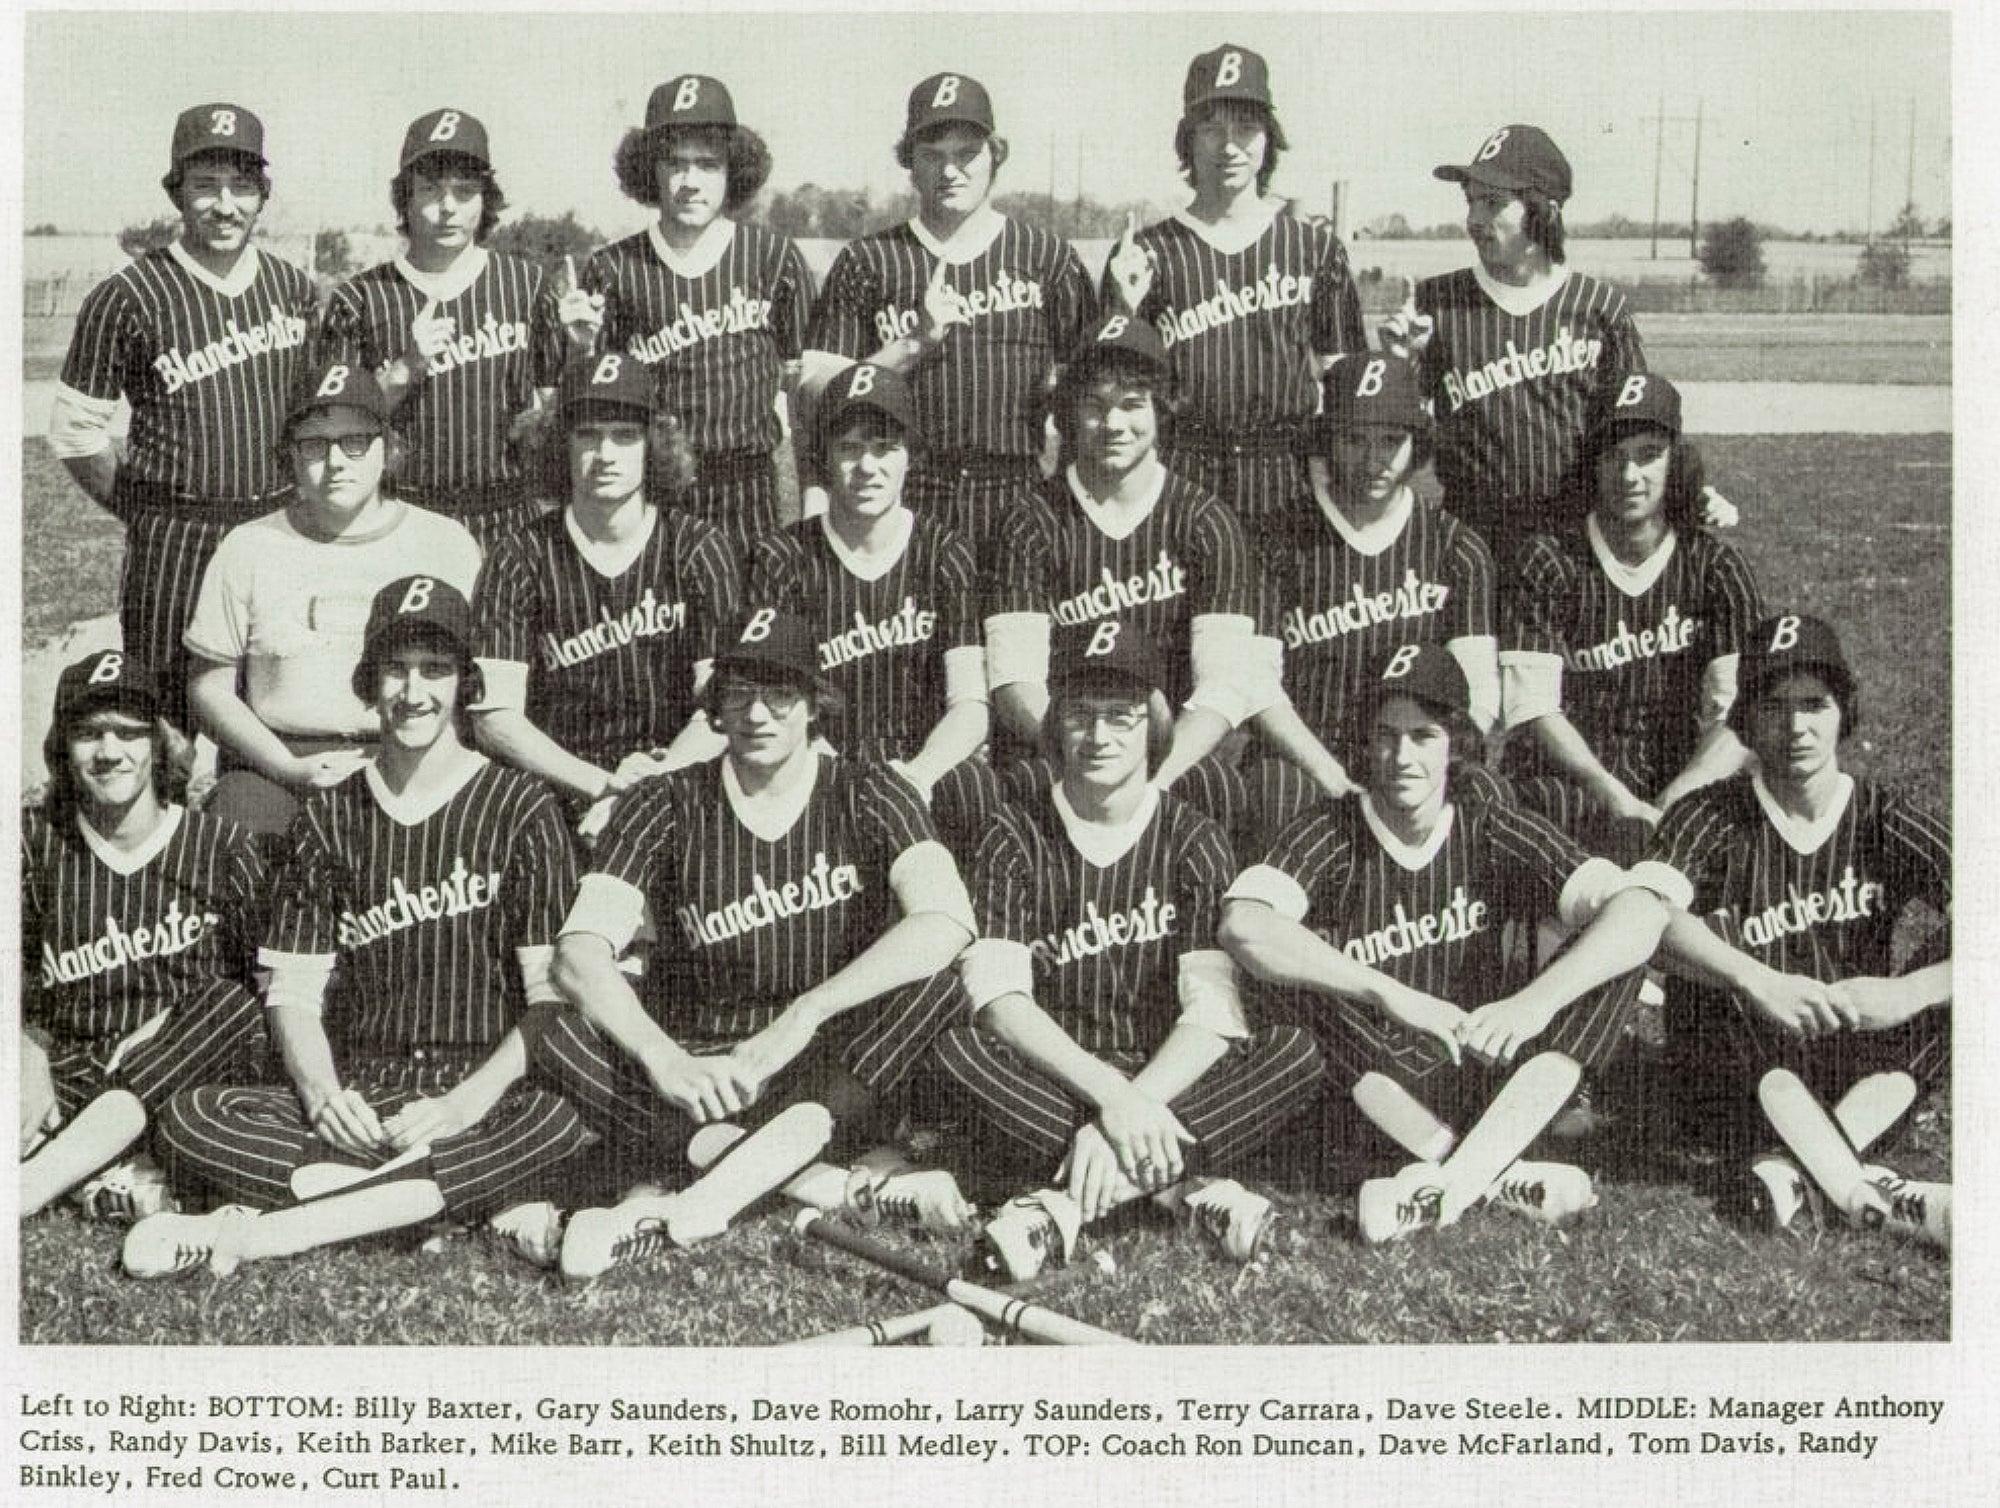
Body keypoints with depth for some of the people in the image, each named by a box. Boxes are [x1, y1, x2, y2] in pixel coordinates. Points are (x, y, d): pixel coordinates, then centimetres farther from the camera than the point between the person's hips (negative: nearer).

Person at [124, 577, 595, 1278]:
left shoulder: (521, 808, 4)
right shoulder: (329, 817, 13)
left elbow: (556, 995, -4)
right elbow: (292, 990, 8)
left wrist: (462, 1107, -18)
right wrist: (323, 1093, -13)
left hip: (487, 1095, -2)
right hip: (357, 1101, 2)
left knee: (561, 1118, -37)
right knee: (191, 1117, -23)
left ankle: (246, 1232, -33)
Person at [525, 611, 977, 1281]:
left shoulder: (866, 795, -2)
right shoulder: (667, 807, -2)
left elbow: (947, 919, -21)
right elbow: (580, 951, -16)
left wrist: (803, 1015, -30)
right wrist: (663, 1060, -35)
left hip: (835, 1074, 0)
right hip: (697, 1069, 0)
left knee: (937, 984, -28)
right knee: (554, 1032, -25)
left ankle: (668, 1196, -34)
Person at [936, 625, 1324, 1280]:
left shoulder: (1193, 841, 3)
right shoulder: (1016, 840, 2)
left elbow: (1215, 1013, -10)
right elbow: (997, 997, -13)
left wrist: (1130, 1110, -27)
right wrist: (1108, 1092, -29)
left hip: (1167, 1086, 1)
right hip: (1046, 1095, -1)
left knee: (1297, 1054, -24)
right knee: (957, 1044, -31)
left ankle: (1065, 1203, -27)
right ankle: (1188, 1186, -26)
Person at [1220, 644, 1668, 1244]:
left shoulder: (1489, 833, -2)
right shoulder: (1332, 835, -7)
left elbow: (1642, 911, -15)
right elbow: (1242, 924, -29)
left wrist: (1536, 1000, -32)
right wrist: (1393, 995, -38)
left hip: (1487, 1085, 2)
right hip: (1371, 1099, -2)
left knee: (1611, 958, -16)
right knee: (1317, 978, -27)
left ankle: (1452, 1179, -29)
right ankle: (1495, 1175, -28)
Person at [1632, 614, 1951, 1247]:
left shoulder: (1883, 819, 2)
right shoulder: (1713, 816, -3)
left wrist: (1911, 991, -28)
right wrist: (1758, 982, -39)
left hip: (1865, 1065, 2)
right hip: (1737, 1075, -2)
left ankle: (1800, 1168, -31)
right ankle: (1864, 1191, -40)